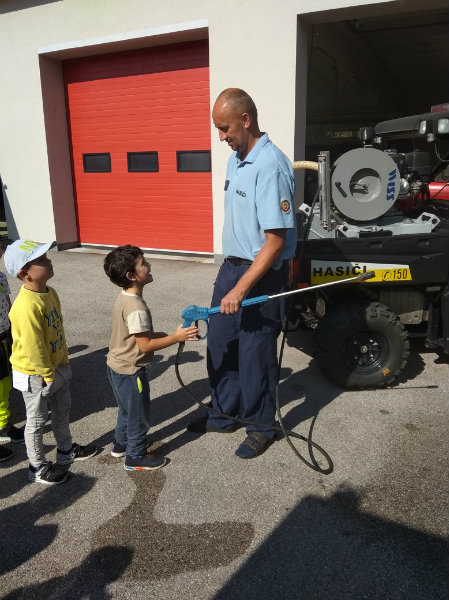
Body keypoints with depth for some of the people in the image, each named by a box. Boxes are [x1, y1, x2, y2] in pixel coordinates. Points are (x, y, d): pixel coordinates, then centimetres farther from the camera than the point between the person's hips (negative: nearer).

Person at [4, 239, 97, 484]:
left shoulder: (50, 293, -2)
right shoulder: (26, 306, -31)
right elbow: (33, 346, -26)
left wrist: (63, 361, 13)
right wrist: (47, 374, -16)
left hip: (58, 365, 9)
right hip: (35, 374, -8)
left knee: (62, 410, 24)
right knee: (37, 421, 11)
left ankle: (66, 450, 46)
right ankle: (37, 468, 32)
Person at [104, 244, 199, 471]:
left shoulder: (124, 298, 1)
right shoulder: (136, 307, -29)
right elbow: (145, 345, -26)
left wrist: (159, 334, 7)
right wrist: (176, 337, -24)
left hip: (116, 366, 9)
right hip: (130, 370, -9)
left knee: (127, 409, 27)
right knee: (139, 415, 10)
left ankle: (120, 444, 45)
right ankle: (136, 457, 26)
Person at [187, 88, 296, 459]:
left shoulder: (270, 166, -20)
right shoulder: (236, 160, 8)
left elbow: (276, 240, -24)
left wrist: (241, 289, -25)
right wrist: (231, 276, 17)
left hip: (261, 276, -9)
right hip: (232, 266, 9)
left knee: (255, 355, 5)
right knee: (219, 346, 17)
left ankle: (261, 427, 28)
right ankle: (225, 414, 36)